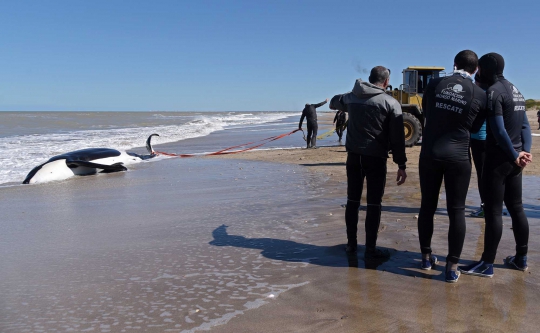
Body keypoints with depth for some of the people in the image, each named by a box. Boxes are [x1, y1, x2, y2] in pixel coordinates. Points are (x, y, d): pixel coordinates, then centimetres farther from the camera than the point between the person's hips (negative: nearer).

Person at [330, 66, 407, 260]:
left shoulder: (351, 97, 6)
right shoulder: (390, 103, -8)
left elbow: (333, 103, 29)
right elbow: (397, 137, -9)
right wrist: (401, 165, -5)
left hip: (354, 156, 5)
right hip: (376, 158, -4)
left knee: (353, 200, 14)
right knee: (374, 204, 2)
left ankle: (351, 244, 23)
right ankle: (370, 250, 6)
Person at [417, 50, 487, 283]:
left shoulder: (435, 84, 1)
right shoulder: (480, 95, -2)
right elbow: (475, 128, 8)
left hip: (430, 153, 2)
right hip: (458, 156, -1)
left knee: (427, 206, 13)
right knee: (456, 211, 6)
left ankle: (426, 257, 24)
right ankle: (452, 267, 8)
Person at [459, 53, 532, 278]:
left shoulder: (494, 91, -13)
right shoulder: (515, 90, 16)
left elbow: (498, 130, -20)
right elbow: (525, 125, 13)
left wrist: (514, 156, -11)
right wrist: (525, 152, 4)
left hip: (499, 158, -9)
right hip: (514, 159, 9)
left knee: (493, 211, -4)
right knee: (516, 208, 15)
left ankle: (487, 264, 3)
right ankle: (521, 258, 26)